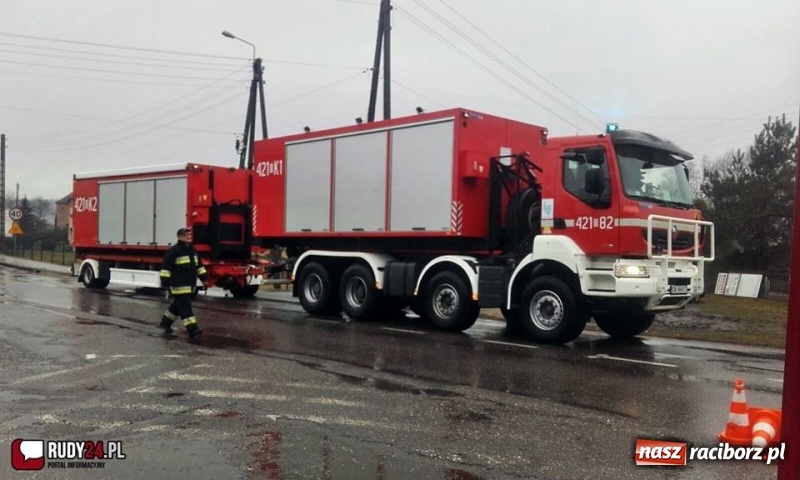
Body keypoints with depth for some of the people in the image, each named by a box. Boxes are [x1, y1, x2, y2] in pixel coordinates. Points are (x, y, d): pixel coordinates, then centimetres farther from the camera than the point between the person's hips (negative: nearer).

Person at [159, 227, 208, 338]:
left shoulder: (192, 250, 14)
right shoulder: (174, 251, -11)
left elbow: (198, 266, 23)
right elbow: (166, 267, -14)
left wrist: (204, 278, 18)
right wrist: (165, 283, -18)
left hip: (189, 285, 9)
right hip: (179, 286, -9)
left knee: (178, 306, 20)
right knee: (185, 308, -10)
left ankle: (166, 322, 36)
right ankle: (192, 329, -12)